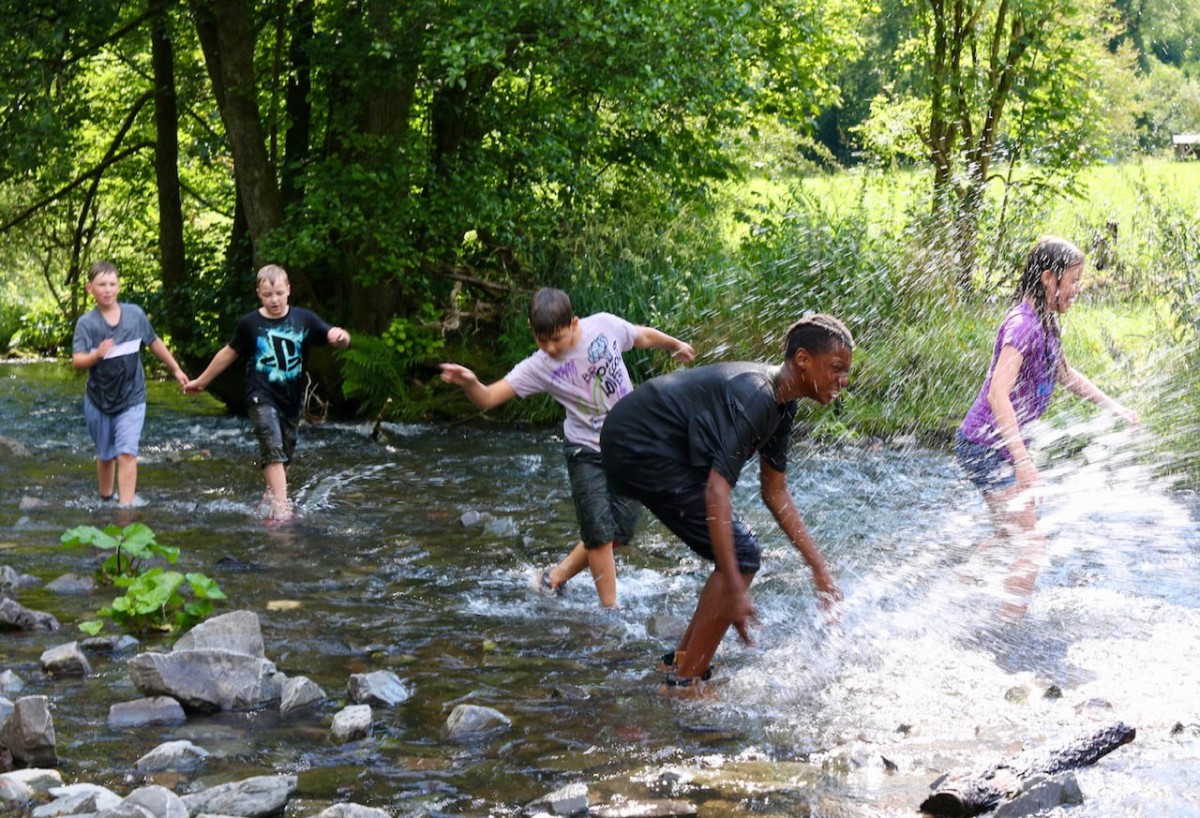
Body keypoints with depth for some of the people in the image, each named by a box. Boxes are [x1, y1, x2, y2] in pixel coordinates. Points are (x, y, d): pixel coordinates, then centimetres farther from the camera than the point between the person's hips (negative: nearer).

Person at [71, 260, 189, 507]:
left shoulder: (135, 314, -5)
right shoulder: (86, 323, -12)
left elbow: (155, 343, 11)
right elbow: (77, 362, -23)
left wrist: (176, 369, 18)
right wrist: (96, 355, -43)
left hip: (131, 399, 0)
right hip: (98, 401, 0)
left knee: (127, 454, -13)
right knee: (105, 456, 15)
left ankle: (125, 508, -15)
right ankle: (105, 501, 36)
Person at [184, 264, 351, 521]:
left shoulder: (304, 319, -4)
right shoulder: (250, 324, -4)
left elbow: (338, 339, -9)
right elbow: (229, 353, 11)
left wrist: (341, 336, -35)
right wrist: (201, 381, 20)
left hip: (292, 399, 3)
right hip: (262, 397, -3)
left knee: (285, 453, 14)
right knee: (273, 450, -17)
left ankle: (271, 495, 33)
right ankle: (280, 507, -23)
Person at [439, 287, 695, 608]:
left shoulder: (605, 325, -13)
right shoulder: (539, 368, -17)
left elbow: (644, 337, 9)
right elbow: (487, 398, -23)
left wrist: (677, 345, 26)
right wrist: (469, 383, -45)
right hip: (587, 453, -2)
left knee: (620, 531, 4)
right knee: (600, 533, -7)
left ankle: (556, 576, 22)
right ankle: (610, 609, 8)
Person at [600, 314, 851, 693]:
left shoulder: (781, 404, 7)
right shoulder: (752, 397, -25)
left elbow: (775, 493, 16)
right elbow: (716, 492, -32)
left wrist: (819, 569, 12)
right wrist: (734, 592, -35)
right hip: (640, 450, -11)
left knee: (737, 552, 14)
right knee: (741, 555, -12)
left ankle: (682, 662, 21)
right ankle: (683, 685, -9)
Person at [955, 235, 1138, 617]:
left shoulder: (1047, 322, 7)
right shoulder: (1022, 324, -24)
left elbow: (1063, 373, 27)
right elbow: (998, 393, -35)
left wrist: (1113, 406, 26)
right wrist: (1022, 459, -40)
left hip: (1005, 445, 10)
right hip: (985, 446, -10)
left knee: (1010, 534, 26)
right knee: (1031, 544, -12)